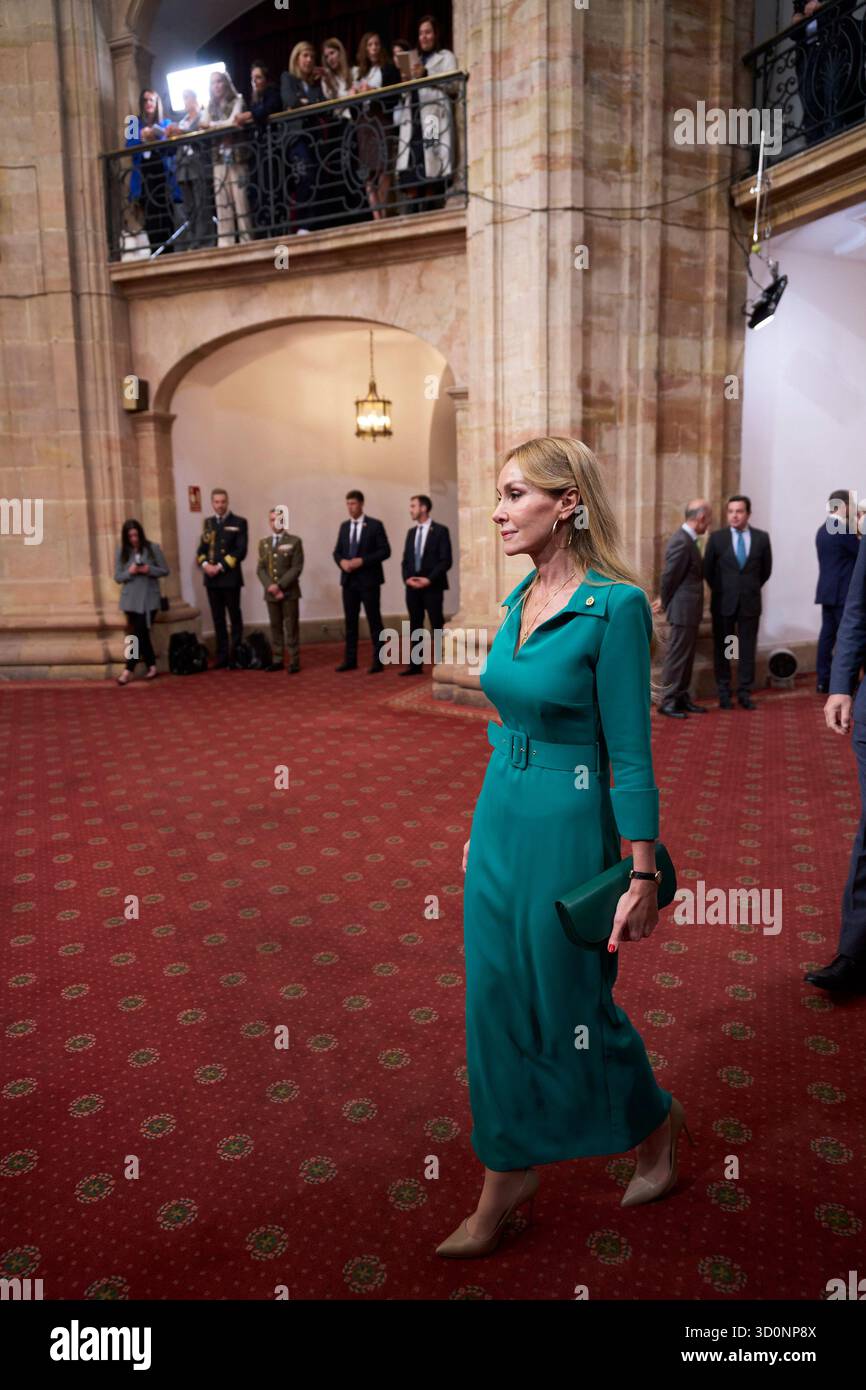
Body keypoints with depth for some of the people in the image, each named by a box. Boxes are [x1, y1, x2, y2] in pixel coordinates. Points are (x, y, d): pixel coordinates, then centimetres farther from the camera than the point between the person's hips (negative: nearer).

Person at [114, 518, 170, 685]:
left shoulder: (153, 548, -3)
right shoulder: (121, 552, 2)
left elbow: (165, 570, 1)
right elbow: (117, 577, 4)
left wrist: (149, 570, -16)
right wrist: (129, 572, -16)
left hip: (149, 599, -2)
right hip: (131, 599, 2)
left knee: (139, 634, -7)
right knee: (141, 634, 5)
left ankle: (129, 670, -4)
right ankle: (151, 666, 18)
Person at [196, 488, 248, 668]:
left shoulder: (239, 522, -1)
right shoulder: (208, 522, 14)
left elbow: (241, 551, -9)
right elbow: (201, 549, 13)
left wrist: (220, 566, -15)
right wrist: (204, 564, -8)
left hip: (230, 577, -5)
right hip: (211, 578, 5)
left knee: (235, 618, 3)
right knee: (218, 619, 7)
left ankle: (237, 655, 7)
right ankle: (222, 656, 11)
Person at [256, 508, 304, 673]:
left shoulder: (294, 541, 0)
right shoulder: (263, 543, 12)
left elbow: (296, 567, -8)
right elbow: (260, 568, 7)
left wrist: (280, 586, -16)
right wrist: (270, 586, -10)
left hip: (289, 592, -3)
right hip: (270, 593, 4)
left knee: (291, 627, -1)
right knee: (275, 627, 7)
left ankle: (294, 661, 4)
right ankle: (277, 660, 13)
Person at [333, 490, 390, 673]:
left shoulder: (375, 525, -4)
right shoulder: (344, 526, 13)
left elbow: (385, 551, -8)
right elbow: (337, 551, 15)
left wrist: (362, 561, -17)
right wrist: (342, 561, -8)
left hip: (368, 580, -5)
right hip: (349, 580, 5)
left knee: (374, 621, -1)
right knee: (350, 621, 8)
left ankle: (378, 661, 3)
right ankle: (350, 660, 14)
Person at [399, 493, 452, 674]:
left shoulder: (440, 531, -3)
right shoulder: (411, 532, 15)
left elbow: (446, 561, -9)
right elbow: (406, 559, 15)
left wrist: (429, 579, -16)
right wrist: (407, 578, -4)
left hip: (432, 586, -5)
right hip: (412, 587, 6)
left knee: (437, 627, -2)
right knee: (415, 626, 7)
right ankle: (415, 665, 11)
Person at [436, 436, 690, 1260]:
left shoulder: (613, 605, -17)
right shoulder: (521, 598, 5)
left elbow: (630, 753, -17)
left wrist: (644, 874, -14)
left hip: (566, 826, -7)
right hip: (499, 818, 7)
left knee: (571, 1006, 11)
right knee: (497, 1003, 14)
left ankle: (655, 1122, 42)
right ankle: (505, 1182, 33)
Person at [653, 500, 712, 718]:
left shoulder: (688, 539, 12)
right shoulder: (681, 541, -20)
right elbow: (670, 576, -17)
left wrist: (665, 601, 14)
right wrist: (665, 603, -4)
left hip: (689, 610, 10)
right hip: (682, 610, -10)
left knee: (686, 657, 15)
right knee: (676, 657, -2)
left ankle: (682, 698, 24)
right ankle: (667, 702, 5)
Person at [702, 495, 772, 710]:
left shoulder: (761, 538, 1)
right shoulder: (717, 537, -2)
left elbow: (766, 569, 12)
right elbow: (707, 569, 7)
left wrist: (752, 588, 13)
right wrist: (718, 590, 9)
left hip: (750, 602, 1)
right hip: (723, 602, -1)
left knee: (747, 649, 4)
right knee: (722, 648, 4)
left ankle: (745, 692, 12)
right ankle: (724, 693, 13)